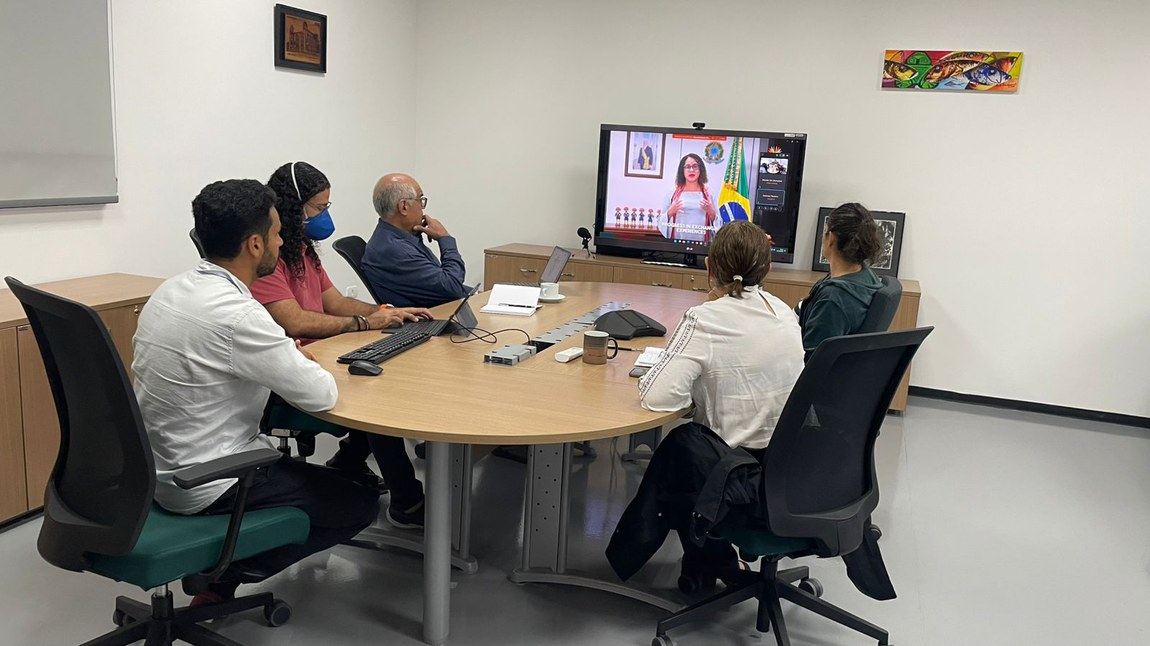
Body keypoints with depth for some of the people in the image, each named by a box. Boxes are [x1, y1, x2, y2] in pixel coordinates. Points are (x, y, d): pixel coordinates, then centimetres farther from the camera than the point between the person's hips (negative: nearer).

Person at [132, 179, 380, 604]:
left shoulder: (171, 290, 0)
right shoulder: (237, 314, -28)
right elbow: (322, 395, -22)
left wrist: (283, 357, 4)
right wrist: (299, 363, 0)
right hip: (205, 485, -9)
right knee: (360, 504, 4)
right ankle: (226, 572, 5)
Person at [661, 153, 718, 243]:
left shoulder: (708, 194, 7)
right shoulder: (672, 193, 6)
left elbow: (718, 223, 9)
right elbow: (661, 221, 7)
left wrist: (711, 213, -9)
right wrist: (670, 212, -11)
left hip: (701, 242, 0)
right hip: (677, 241, 0)